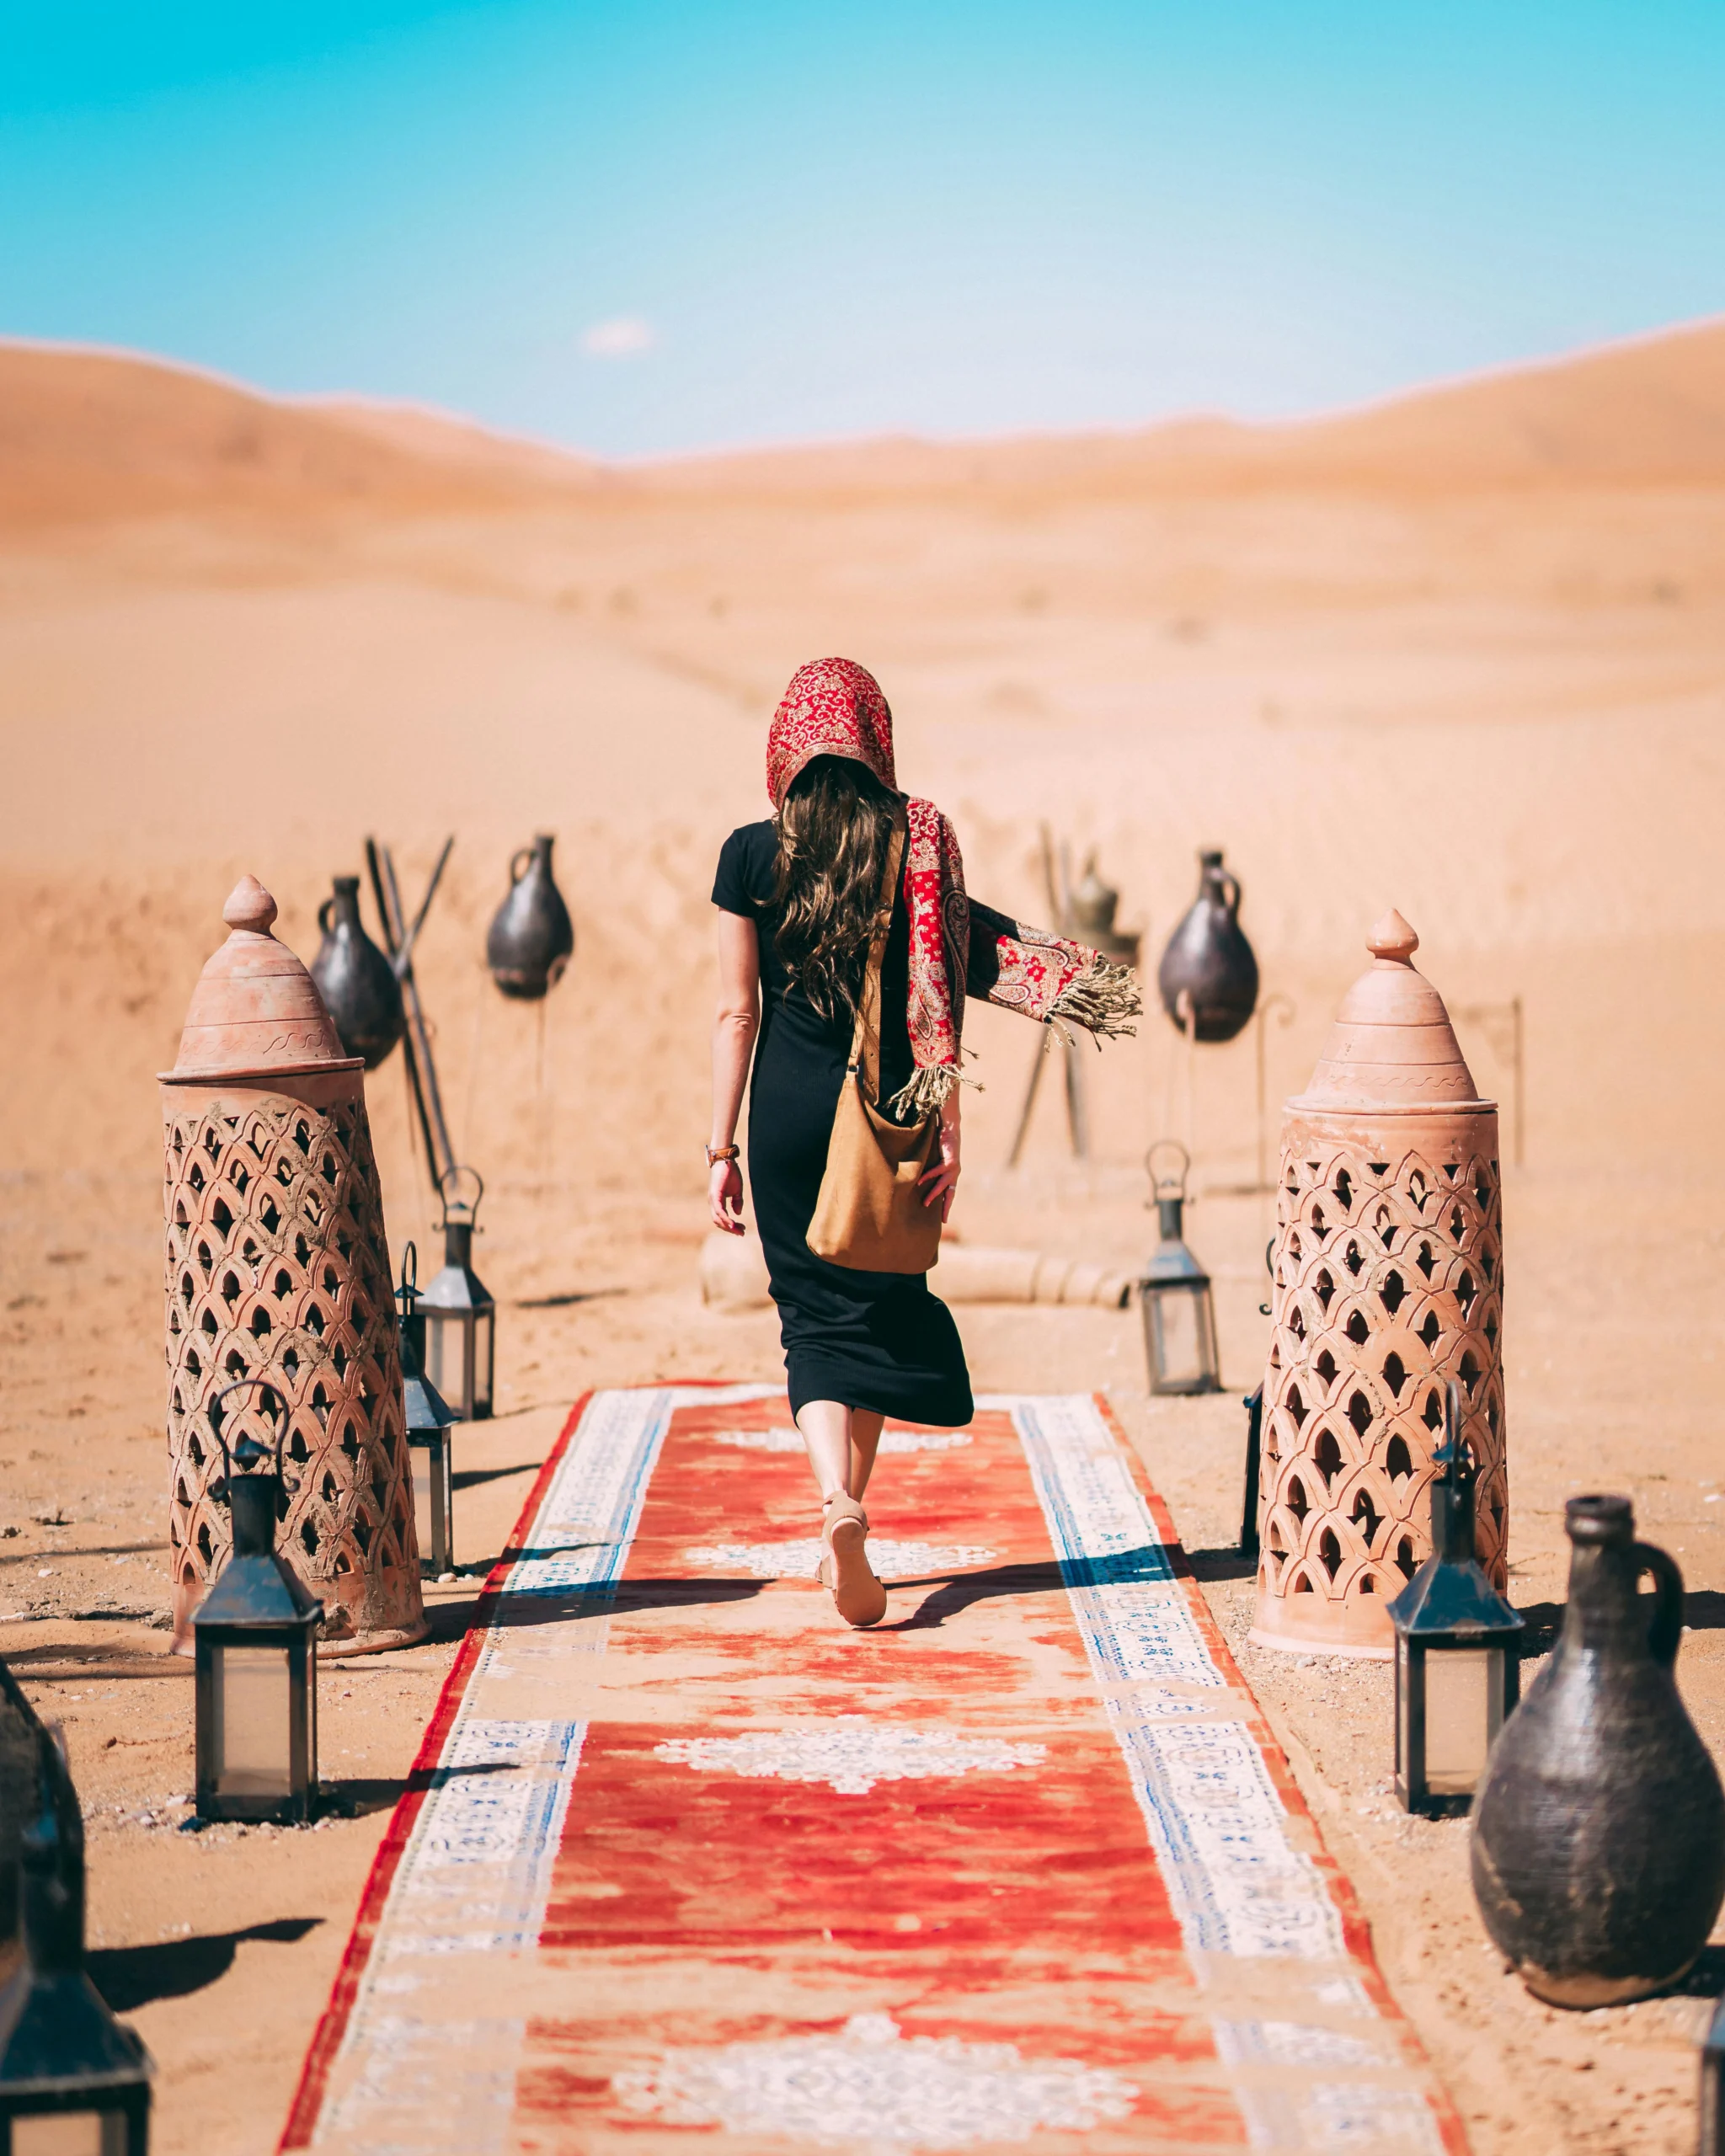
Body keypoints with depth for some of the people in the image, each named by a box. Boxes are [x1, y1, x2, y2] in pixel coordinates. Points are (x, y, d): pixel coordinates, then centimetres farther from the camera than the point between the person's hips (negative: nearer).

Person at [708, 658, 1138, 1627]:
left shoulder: (752, 853, -4)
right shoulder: (919, 841, -4)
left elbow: (737, 1012, -3)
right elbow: (939, 998, -6)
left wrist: (721, 1148, 2)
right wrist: (949, 1130, -2)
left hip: (790, 1110, -1)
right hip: (887, 1111, 1)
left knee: (816, 1318, 6)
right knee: (878, 1315, 14)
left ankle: (837, 1503, -16)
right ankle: (848, 1532, 18)